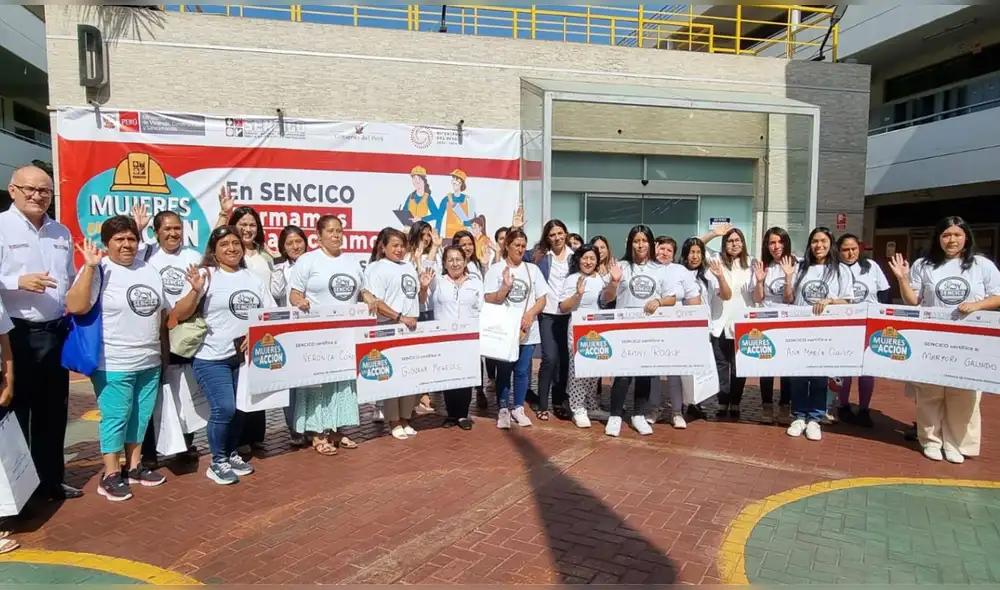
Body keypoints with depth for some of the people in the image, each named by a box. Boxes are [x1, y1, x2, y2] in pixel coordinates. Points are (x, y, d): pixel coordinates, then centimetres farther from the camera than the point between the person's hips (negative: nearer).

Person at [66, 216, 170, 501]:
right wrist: (90, 266, -26)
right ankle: (110, 475, 15)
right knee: (115, 418, 2)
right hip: (113, 364, -6)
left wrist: (165, 353, 15)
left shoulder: (149, 269, 9)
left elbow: (161, 314, 15)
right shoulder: (99, 270, -9)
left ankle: (134, 466, 28)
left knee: (141, 416, 14)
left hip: (149, 362, 6)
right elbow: (75, 307, -23)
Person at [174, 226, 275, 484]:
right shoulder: (206, 275, -6)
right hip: (212, 357, -5)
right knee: (224, 409, -11)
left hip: (245, 356, 5)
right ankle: (217, 463, 8)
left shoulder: (254, 279, 9)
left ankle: (233, 454, 30)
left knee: (240, 408, 11)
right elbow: (179, 315, -11)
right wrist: (195, 290, -26)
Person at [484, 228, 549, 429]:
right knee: (504, 370, 5)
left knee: (522, 371, 8)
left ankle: (518, 408, 22)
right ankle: (503, 410, 17)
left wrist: (530, 313, -13)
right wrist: (505, 287, -21)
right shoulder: (496, 269, -2)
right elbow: (489, 300, -6)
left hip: (527, 329, 2)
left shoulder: (532, 269, 7)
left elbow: (542, 299, 5)